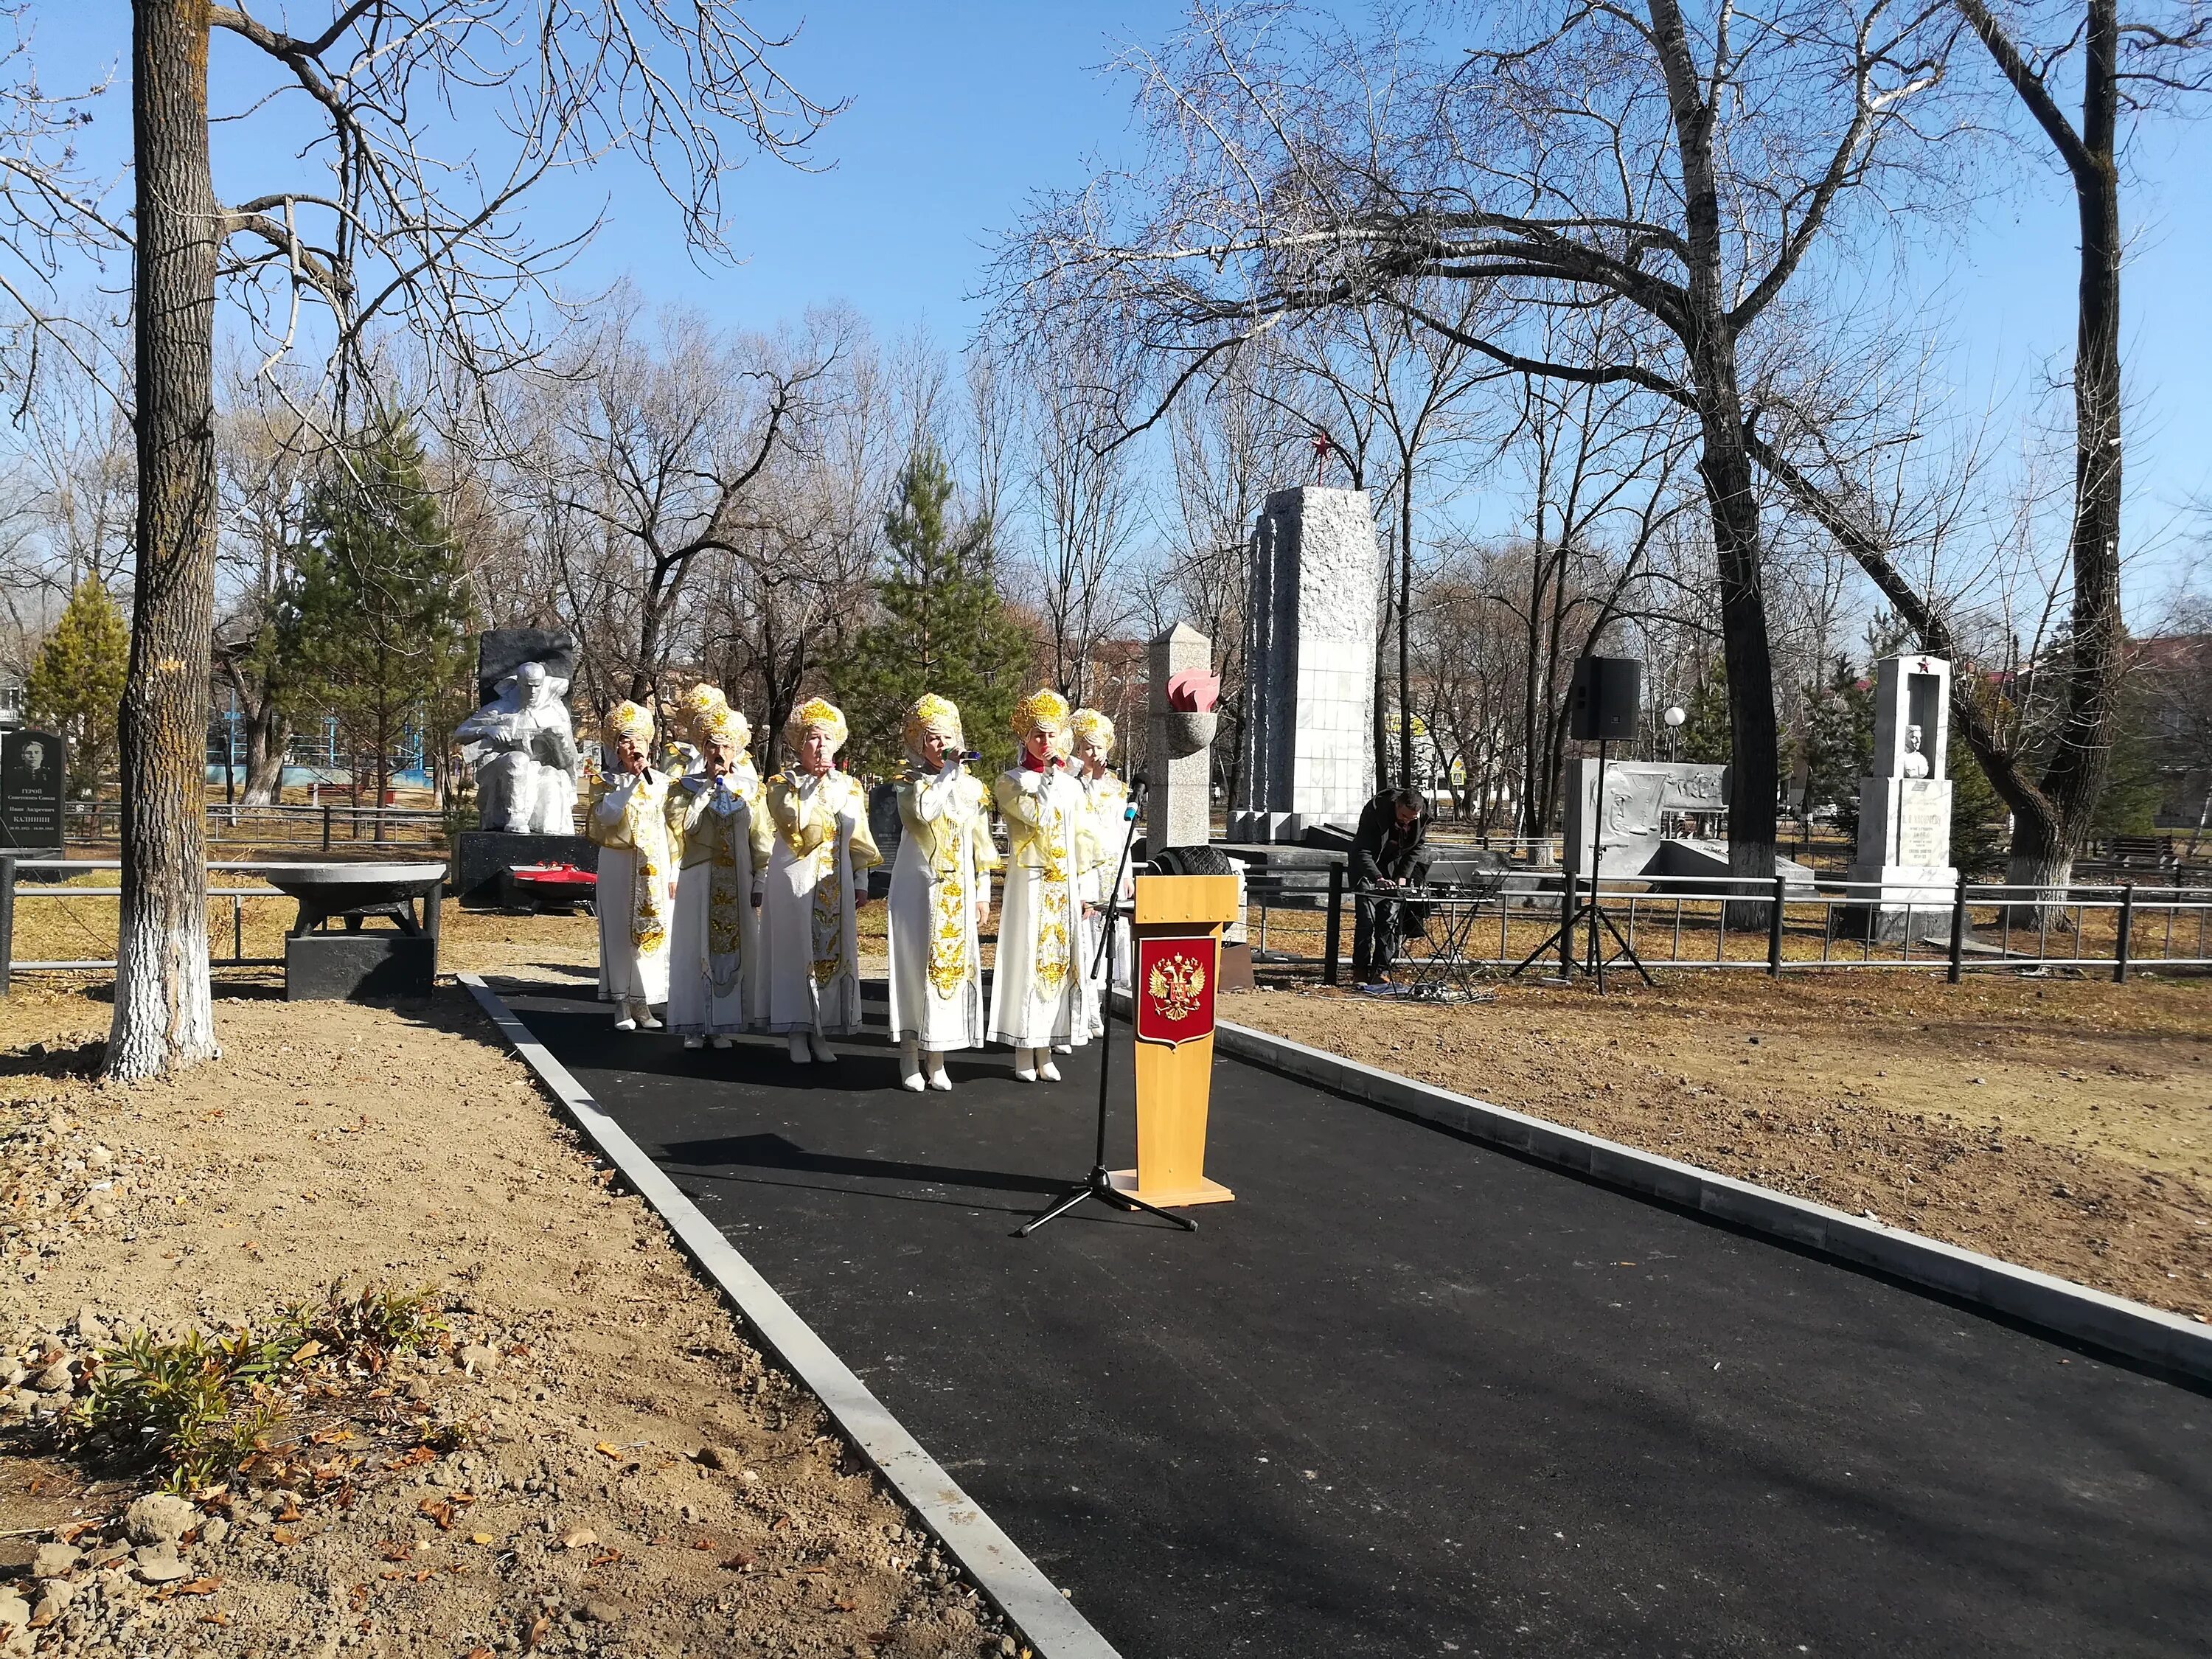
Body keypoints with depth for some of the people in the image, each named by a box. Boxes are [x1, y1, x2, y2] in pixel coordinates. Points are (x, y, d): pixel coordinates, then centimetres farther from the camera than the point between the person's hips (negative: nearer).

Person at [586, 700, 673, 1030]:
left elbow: (671, 827, 10)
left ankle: (642, 1004, 11)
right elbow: (606, 816, -19)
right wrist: (634, 779, -19)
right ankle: (622, 1005, 7)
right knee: (621, 932, -1)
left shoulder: (661, 781, 8)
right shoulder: (607, 782, 0)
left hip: (654, 868, 3)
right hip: (619, 866, -3)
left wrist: (673, 872, 4)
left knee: (651, 929, 3)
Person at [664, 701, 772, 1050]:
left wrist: (760, 883, 2)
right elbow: (681, 825, -13)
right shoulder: (685, 786, 4)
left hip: (738, 883, 2)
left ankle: (723, 1024, 11)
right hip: (698, 880, -2)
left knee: (735, 948, 2)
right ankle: (694, 1025, 8)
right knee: (695, 948, 0)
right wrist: (709, 788, -13)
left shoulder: (749, 790, 8)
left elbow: (760, 841, 8)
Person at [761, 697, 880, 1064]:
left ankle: (820, 1032, 10)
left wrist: (860, 882, 8)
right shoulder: (783, 783, 1)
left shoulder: (848, 787, 11)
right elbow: (795, 822, -17)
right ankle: (797, 1034, 4)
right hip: (794, 879, -3)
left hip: (835, 882, 3)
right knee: (797, 951, -3)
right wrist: (815, 786, -16)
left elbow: (858, 839, 12)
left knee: (832, 953, 2)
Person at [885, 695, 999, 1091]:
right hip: (917, 887, -3)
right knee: (915, 964, -3)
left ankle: (936, 1058, 12)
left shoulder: (972, 787, 10)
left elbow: (982, 846, 12)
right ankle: (910, 1057, 5)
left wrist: (982, 892, 7)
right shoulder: (911, 782, 0)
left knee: (952, 964, 3)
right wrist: (948, 771, -15)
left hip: (957, 891, 3)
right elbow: (924, 810, -24)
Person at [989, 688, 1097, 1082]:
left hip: (1064, 884, 4)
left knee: (1059, 960, 4)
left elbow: (1082, 838, 14)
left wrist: (1084, 887, 10)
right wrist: (1049, 777, -7)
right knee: (1027, 959, -4)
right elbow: (1038, 816, -16)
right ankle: (1023, 1051, 3)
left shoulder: (1071, 785, 14)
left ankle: (1046, 1050, 11)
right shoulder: (1009, 782, 1)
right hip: (1029, 882, -4)